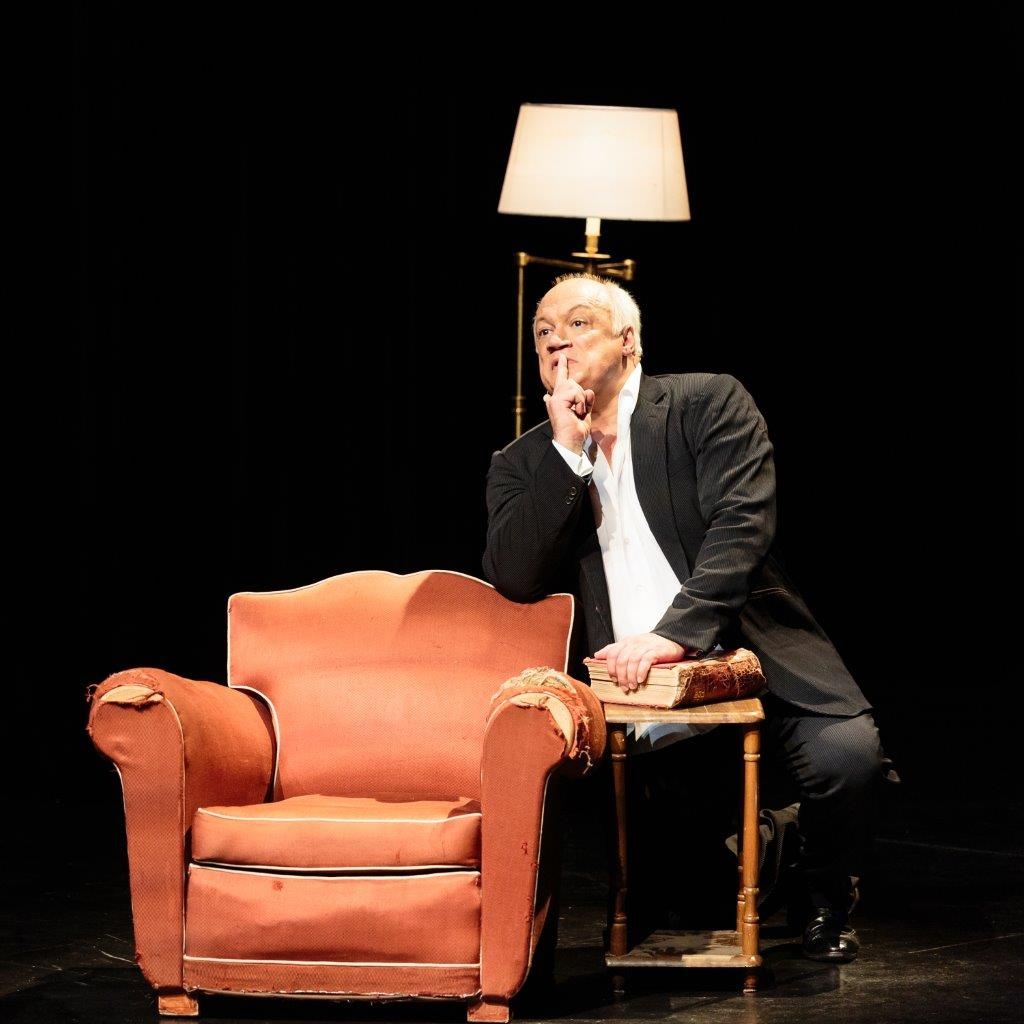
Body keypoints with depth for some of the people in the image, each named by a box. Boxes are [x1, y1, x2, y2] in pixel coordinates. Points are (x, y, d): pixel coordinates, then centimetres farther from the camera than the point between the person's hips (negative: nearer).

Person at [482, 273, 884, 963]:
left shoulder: (710, 403, 2)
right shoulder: (525, 463, 11)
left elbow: (741, 526, -11)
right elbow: (513, 579, -4)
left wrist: (675, 632, -25)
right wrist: (567, 451, -9)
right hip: (623, 683, 3)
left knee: (844, 752, -28)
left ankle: (826, 906, 6)